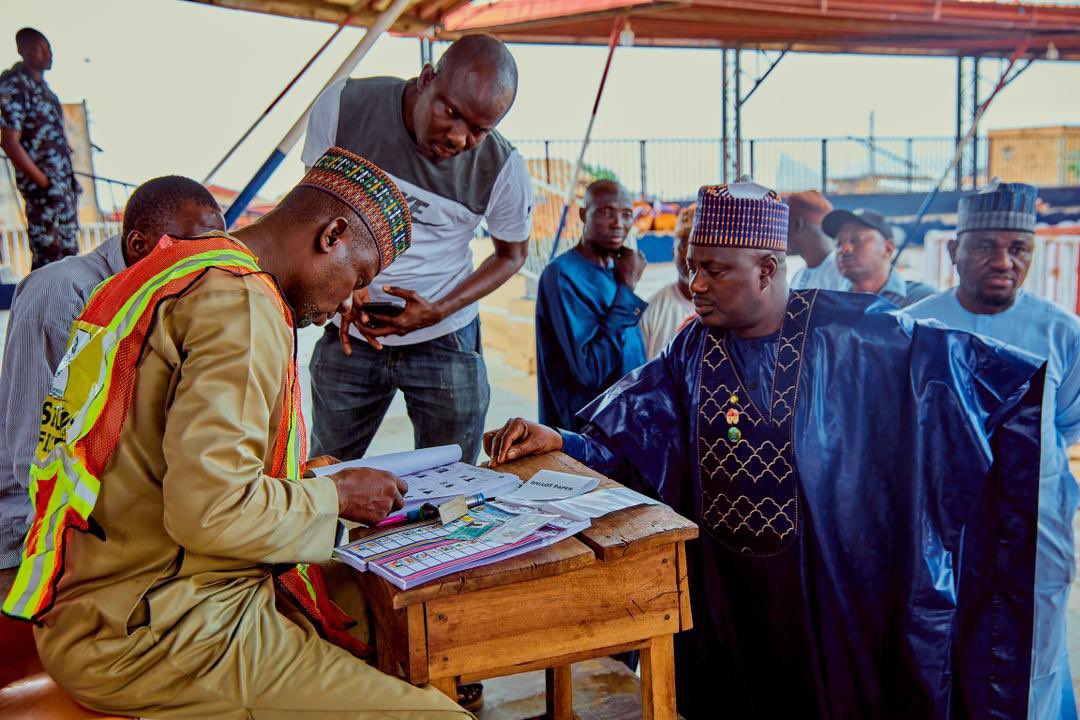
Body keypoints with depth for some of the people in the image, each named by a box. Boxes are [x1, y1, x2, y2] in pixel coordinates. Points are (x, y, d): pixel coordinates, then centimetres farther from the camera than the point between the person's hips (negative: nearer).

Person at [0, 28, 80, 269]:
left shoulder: (41, 84, 13)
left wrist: (69, 176, 14)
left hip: (64, 182, 9)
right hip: (43, 187, -9)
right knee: (48, 258, -7)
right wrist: (43, 182, -16)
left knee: (68, 253, 12)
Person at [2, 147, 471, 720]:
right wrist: (334, 496, -9)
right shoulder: (242, 302, -16)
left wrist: (301, 481, 15)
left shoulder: (171, 275, 16)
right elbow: (208, 511, -24)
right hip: (154, 635, -10)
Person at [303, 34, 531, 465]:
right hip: (349, 334, 1)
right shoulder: (344, 106, -15)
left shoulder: (503, 171, -17)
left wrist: (438, 313, -15)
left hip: (446, 343, -1)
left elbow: (512, 254, 1)